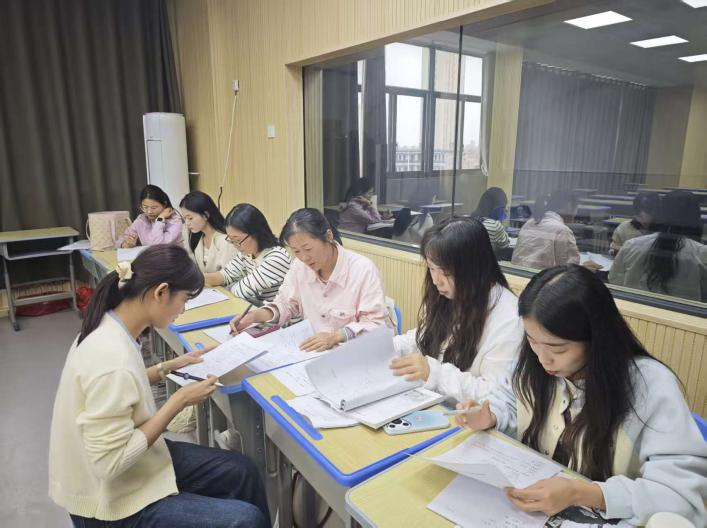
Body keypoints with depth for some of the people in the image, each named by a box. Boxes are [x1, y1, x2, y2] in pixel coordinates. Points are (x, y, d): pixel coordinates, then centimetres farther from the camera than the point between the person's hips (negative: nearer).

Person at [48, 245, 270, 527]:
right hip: (112, 500, -9)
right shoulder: (113, 359, -34)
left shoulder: (107, 327, -5)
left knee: (242, 472, 10)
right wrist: (179, 401, -23)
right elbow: (111, 463, -28)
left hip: (127, 461, 9)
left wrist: (168, 367, 4)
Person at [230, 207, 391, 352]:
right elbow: (286, 304, 13)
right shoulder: (299, 266, -1)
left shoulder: (363, 270, -17)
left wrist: (336, 336, -29)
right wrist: (255, 316, -5)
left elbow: (376, 324, -16)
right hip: (315, 351, 4)